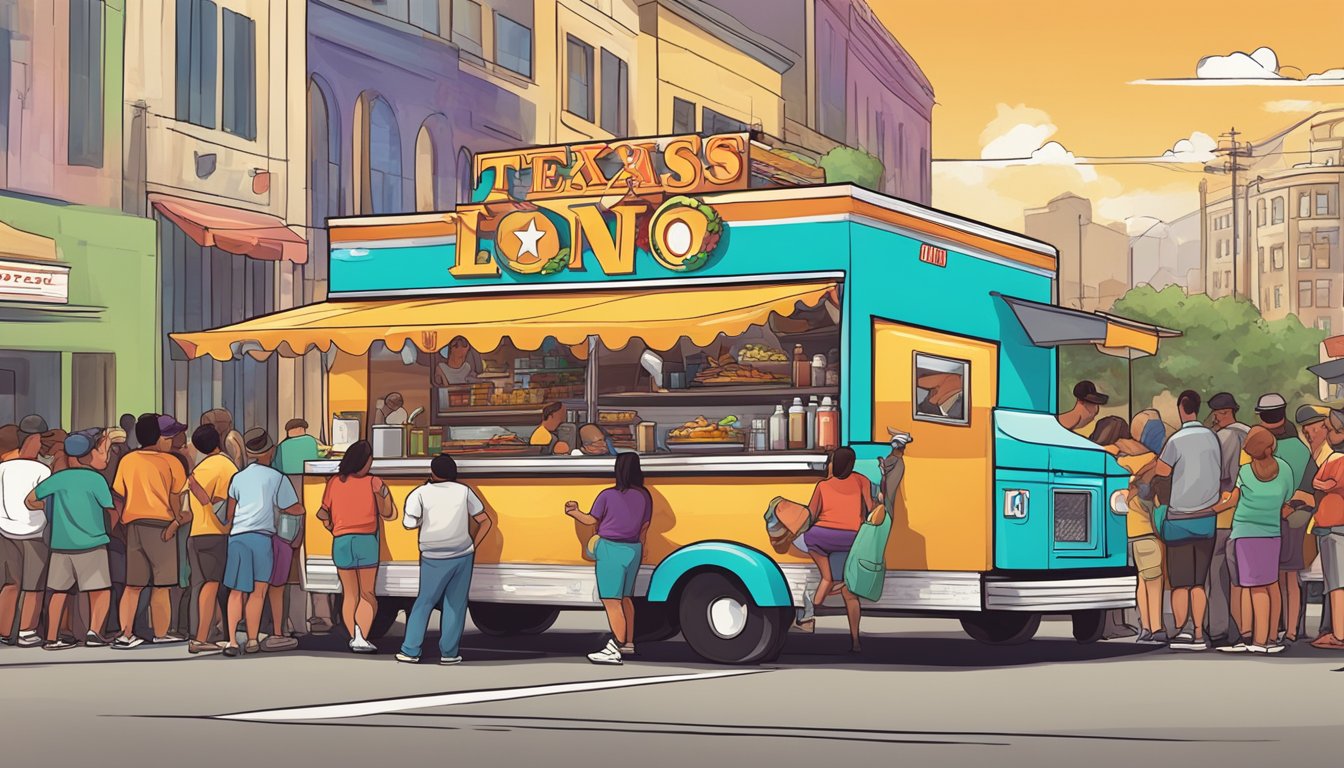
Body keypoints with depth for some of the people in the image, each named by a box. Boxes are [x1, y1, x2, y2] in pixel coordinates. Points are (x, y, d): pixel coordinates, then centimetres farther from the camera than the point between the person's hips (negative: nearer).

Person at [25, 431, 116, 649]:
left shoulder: (59, 478, 5)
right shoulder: (96, 480, -7)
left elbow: (30, 501, 11)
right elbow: (111, 510, -7)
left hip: (61, 545, 4)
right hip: (92, 544, -4)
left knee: (59, 591, 13)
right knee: (101, 591, 2)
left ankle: (52, 638, 13)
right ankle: (94, 631, -14)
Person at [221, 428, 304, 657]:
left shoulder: (238, 477, 14)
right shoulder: (278, 478, 5)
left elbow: (229, 513, 10)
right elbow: (296, 509, 12)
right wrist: (279, 508, 31)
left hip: (236, 536, 3)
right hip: (261, 537, -3)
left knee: (236, 592, 5)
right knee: (258, 591, 4)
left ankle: (232, 641, -5)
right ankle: (253, 641, 4)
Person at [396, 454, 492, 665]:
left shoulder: (420, 494, -3)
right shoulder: (464, 492, 4)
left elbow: (409, 524, -8)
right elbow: (485, 522, 6)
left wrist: (425, 519, 11)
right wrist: (473, 546, 14)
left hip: (434, 559, -1)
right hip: (463, 557, 1)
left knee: (424, 603, 10)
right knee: (455, 605, 8)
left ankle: (410, 651, 10)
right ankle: (449, 653, 8)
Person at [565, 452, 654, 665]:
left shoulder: (608, 496, -11)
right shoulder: (644, 496, 2)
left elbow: (591, 520, -1)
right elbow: (644, 527, 10)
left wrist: (574, 512, 15)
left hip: (610, 550, -6)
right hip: (633, 550, 6)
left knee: (612, 601, -7)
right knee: (625, 598, 19)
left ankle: (614, 649, -12)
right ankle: (628, 644, 28)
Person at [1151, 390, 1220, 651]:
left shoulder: (1177, 440, -12)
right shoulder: (1211, 437, 3)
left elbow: (1160, 472, -7)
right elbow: (1220, 471, 11)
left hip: (1180, 519, -4)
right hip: (1207, 517, 4)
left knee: (1180, 582, 1)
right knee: (1199, 581, 8)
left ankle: (1181, 630, -8)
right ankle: (1199, 634, 5)